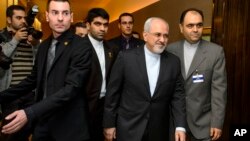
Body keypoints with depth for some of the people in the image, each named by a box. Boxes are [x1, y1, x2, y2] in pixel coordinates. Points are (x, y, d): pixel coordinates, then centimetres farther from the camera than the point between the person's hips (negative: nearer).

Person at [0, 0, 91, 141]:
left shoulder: (81, 48, -15)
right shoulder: (44, 46, 7)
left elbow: (71, 88, -24)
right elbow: (33, 80, 15)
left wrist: (30, 113, -30)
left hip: (69, 125, -6)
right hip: (42, 122, 6)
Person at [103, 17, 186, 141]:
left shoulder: (173, 61, -2)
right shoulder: (126, 57, -10)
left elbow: (178, 94, 0)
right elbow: (113, 92, -5)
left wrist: (180, 126, -8)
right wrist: (109, 124, -2)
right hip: (129, 129, -2)